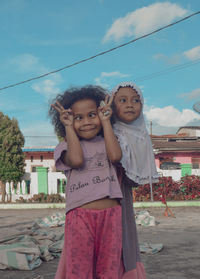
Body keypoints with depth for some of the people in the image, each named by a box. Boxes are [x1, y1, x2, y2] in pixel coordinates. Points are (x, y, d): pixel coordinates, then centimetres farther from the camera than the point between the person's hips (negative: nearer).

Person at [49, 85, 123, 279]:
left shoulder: (106, 142, 15)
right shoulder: (66, 146, 7)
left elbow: (116, 156, -7)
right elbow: (76, 160, -15)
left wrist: (105, 122, 0)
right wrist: (69, 127, -5)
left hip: (110, 213, 2)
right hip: (80, 214, -2)